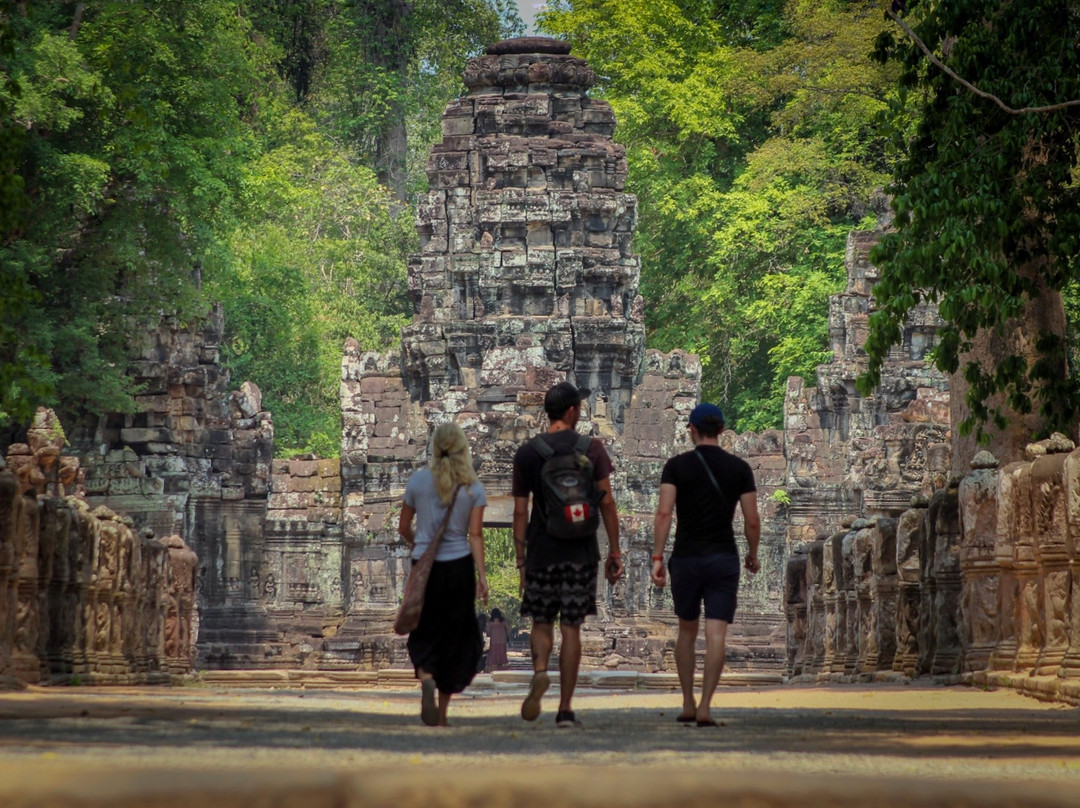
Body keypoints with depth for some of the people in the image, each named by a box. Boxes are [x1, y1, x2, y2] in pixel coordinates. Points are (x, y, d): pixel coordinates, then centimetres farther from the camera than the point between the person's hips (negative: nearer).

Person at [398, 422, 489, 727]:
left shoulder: (418, 480, -1)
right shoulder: (473, 488, -2)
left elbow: (403, 528, 7)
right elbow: (475, 535, -8)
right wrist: (482, 576, -7)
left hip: (425, 566, 0)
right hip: (459, 565, 0)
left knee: (425, 633, 10)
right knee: (456, 635, 11)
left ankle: (426, 677, -23)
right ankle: (441, 713, 14)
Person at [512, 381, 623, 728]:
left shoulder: (526, 454, 2)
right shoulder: (592, 449, -1)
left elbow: (520, 512, 2)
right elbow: (607, 503, -3)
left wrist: (520, 560, 7)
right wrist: (614, 550, 4)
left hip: (541, 552, 1)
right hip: (581, 552, 0)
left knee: (541, 623, 13)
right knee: (571, 628, 3)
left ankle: (540, 671, -18)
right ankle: (565, 709, 3)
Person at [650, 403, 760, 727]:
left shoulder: (677, 465, -1)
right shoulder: (739, 468, 2)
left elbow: (663, 513, -11)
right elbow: (752, 520, 1)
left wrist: (657, 559, -10)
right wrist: (753, 555, 17)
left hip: (686, 559, 1)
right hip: (724, 560, 0)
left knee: (687, 631, 17)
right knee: (716, 636, -4)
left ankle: (688, 704, 19)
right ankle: (705, 706, -15)